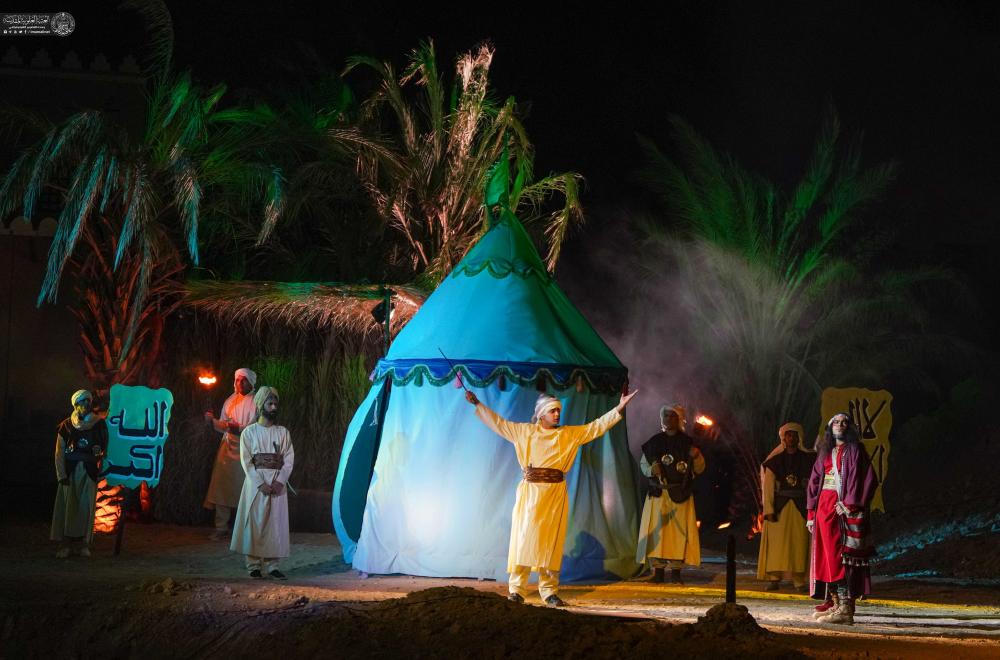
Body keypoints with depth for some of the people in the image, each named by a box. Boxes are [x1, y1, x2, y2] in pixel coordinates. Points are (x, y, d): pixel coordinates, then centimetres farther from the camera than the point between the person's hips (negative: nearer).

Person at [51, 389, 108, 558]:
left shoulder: (99, 425, 6)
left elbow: (105, 451, 9)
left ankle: (82, 542, 5)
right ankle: (65, 543, -1)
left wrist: (101, 473, -2)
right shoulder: (66, 426, 4)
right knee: (67, 506, -3)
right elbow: (59, 452, 4)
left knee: (86, 507, -2)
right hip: (69, 471, 0)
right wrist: (61, 475, -3)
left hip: (89, 471, 0)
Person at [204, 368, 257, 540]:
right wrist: (213, 421, -3)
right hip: (228, 447, 5)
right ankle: (221, 528, 3)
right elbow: (224, 426, 17)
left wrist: (239, 429, -24)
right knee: (221, 488, -2)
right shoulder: (230, 401, 14)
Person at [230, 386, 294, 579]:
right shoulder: (249, 432, 3)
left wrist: (280, 482, -11)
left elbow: (289, 460, 4)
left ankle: (271, 565, 2)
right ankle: (254, 565, 1)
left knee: (275, 525, -1)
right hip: (256, 484, -2)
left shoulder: (283, 433, 9)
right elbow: (246, 462, -3)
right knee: (254, 524, -3)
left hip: (277, 485, 2)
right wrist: (261, 484, -14)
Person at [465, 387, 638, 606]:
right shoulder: (524, 431, 9)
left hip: (555, 494, 1)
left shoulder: (570, 434, 11)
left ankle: (550, 592, 1)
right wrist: (477, 404, 15)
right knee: (524, 539, -5)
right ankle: (517, 591, -4)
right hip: (530, 491, -1)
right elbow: (498, 423, 15)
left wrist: (619, 408, 6)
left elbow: (597, 426, 12)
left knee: (551, 542, -1)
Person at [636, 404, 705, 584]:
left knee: (679, 531, -5)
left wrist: (696, 457, -14)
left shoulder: (687, 442, 6)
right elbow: (643, 464, 14)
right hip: (658, 493, 1)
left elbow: (699, 469, 7)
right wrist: (651, 470, -8)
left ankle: (676, 571, -3)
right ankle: (658, 569, -3)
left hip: (681, 494, -1)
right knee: (656, 530, -5)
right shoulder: (655, 442, 8)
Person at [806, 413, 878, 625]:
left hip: (844, 509, -7)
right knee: (827, 556, 5)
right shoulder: (825, 453, 18)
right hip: (824, 507, 7)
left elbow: (867, 479, -10)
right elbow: (814, 482, 18)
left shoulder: (855, 450, -1)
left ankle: (845, 609, -16)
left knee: (840, 558, -13)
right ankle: (835, 604, 10)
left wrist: (849, 504, -17)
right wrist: (811, 513, 12)